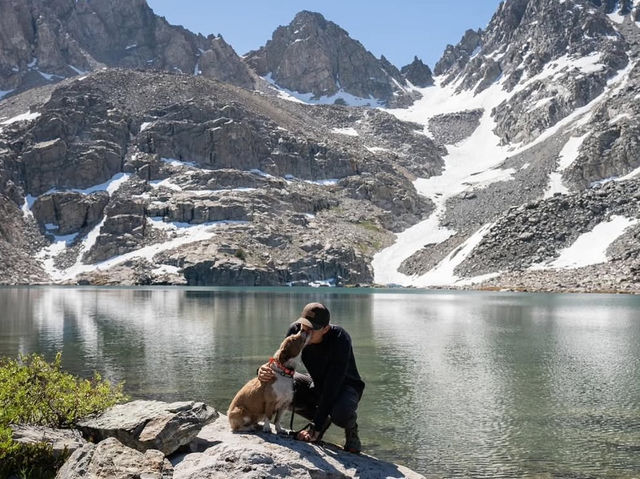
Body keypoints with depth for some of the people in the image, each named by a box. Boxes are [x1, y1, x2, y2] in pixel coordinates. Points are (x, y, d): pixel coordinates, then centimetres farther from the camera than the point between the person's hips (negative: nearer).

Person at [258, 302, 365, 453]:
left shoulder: (340, 339, -33)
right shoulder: (295, 330, -18)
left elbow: (332, 385, -35)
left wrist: (316, 427, -38)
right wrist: (265, 370, -35)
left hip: (345, 386, -5)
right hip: (317, 385, 6)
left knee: (340, 413, -40)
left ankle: (351, 425, 1)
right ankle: (323, 419, 1)